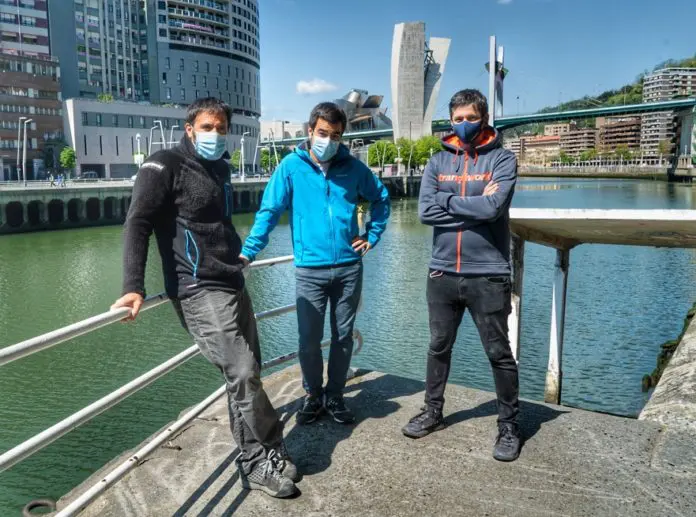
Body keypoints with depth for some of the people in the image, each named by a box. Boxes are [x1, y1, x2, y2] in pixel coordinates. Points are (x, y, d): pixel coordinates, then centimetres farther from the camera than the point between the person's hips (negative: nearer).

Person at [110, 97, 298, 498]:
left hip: (233, 285, 8)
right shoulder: (166, 166, -7)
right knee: (243, 375, -10)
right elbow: (138, 224, -15)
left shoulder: (220, 168, 16)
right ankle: (267, 457, 8)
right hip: (200, 292, -8)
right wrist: (134, 286, -25)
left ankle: (255, 460, 23)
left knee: (247, 373, 10)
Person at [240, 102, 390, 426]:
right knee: (309, 340, 4)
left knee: (343, 338, 11)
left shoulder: (353, 167, 4)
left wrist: (372, 235, 11)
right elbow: (269, 212, -6)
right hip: (310, 269, -2)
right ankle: (313, 396, 26)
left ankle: (335, 396, 28)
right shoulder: (291, 166, -3)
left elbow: (380, 198, 19)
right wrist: (248, 252, -15)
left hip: (349, 268, 2)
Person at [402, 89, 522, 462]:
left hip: (488, 275, -4)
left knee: (499, 353, 7)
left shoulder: (502, 159, -3)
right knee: (439, 346, 17)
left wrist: (448, 200, -9)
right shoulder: (438, 161, 7)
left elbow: (493, 208, -20)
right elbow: (425, 211, -7)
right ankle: (432, 411, 34)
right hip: (442, 273, 4)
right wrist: (473, 205, -11)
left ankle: (508, 426, 23)